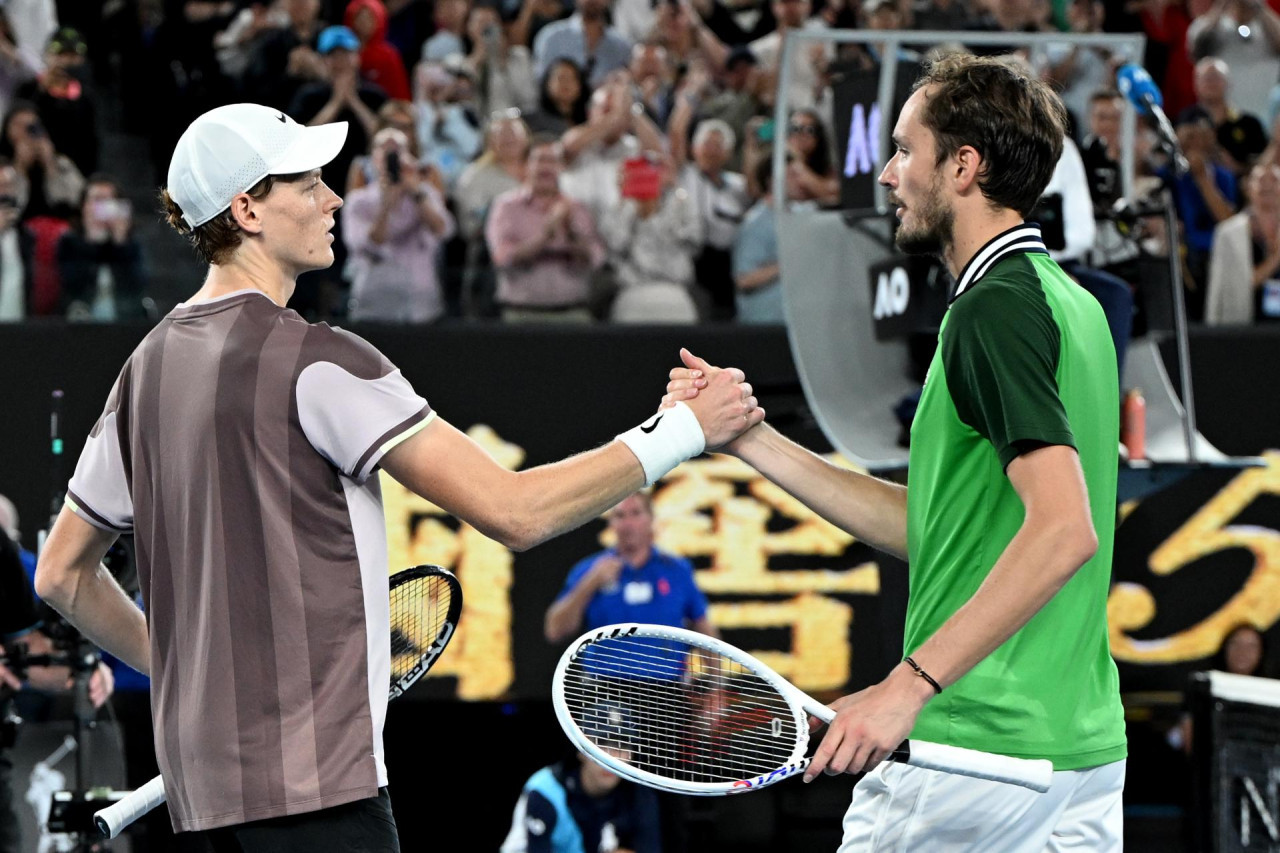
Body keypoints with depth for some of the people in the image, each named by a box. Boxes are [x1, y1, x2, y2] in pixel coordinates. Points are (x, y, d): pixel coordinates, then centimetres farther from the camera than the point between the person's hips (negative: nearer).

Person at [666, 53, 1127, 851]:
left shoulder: (996, 309, -14)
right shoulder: (1067, 301, 16)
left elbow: (1066, 529, -26)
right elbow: (929, 527, 18)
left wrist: (911, 683, -28)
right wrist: (752, 439, 15)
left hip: (968, 751, -9)